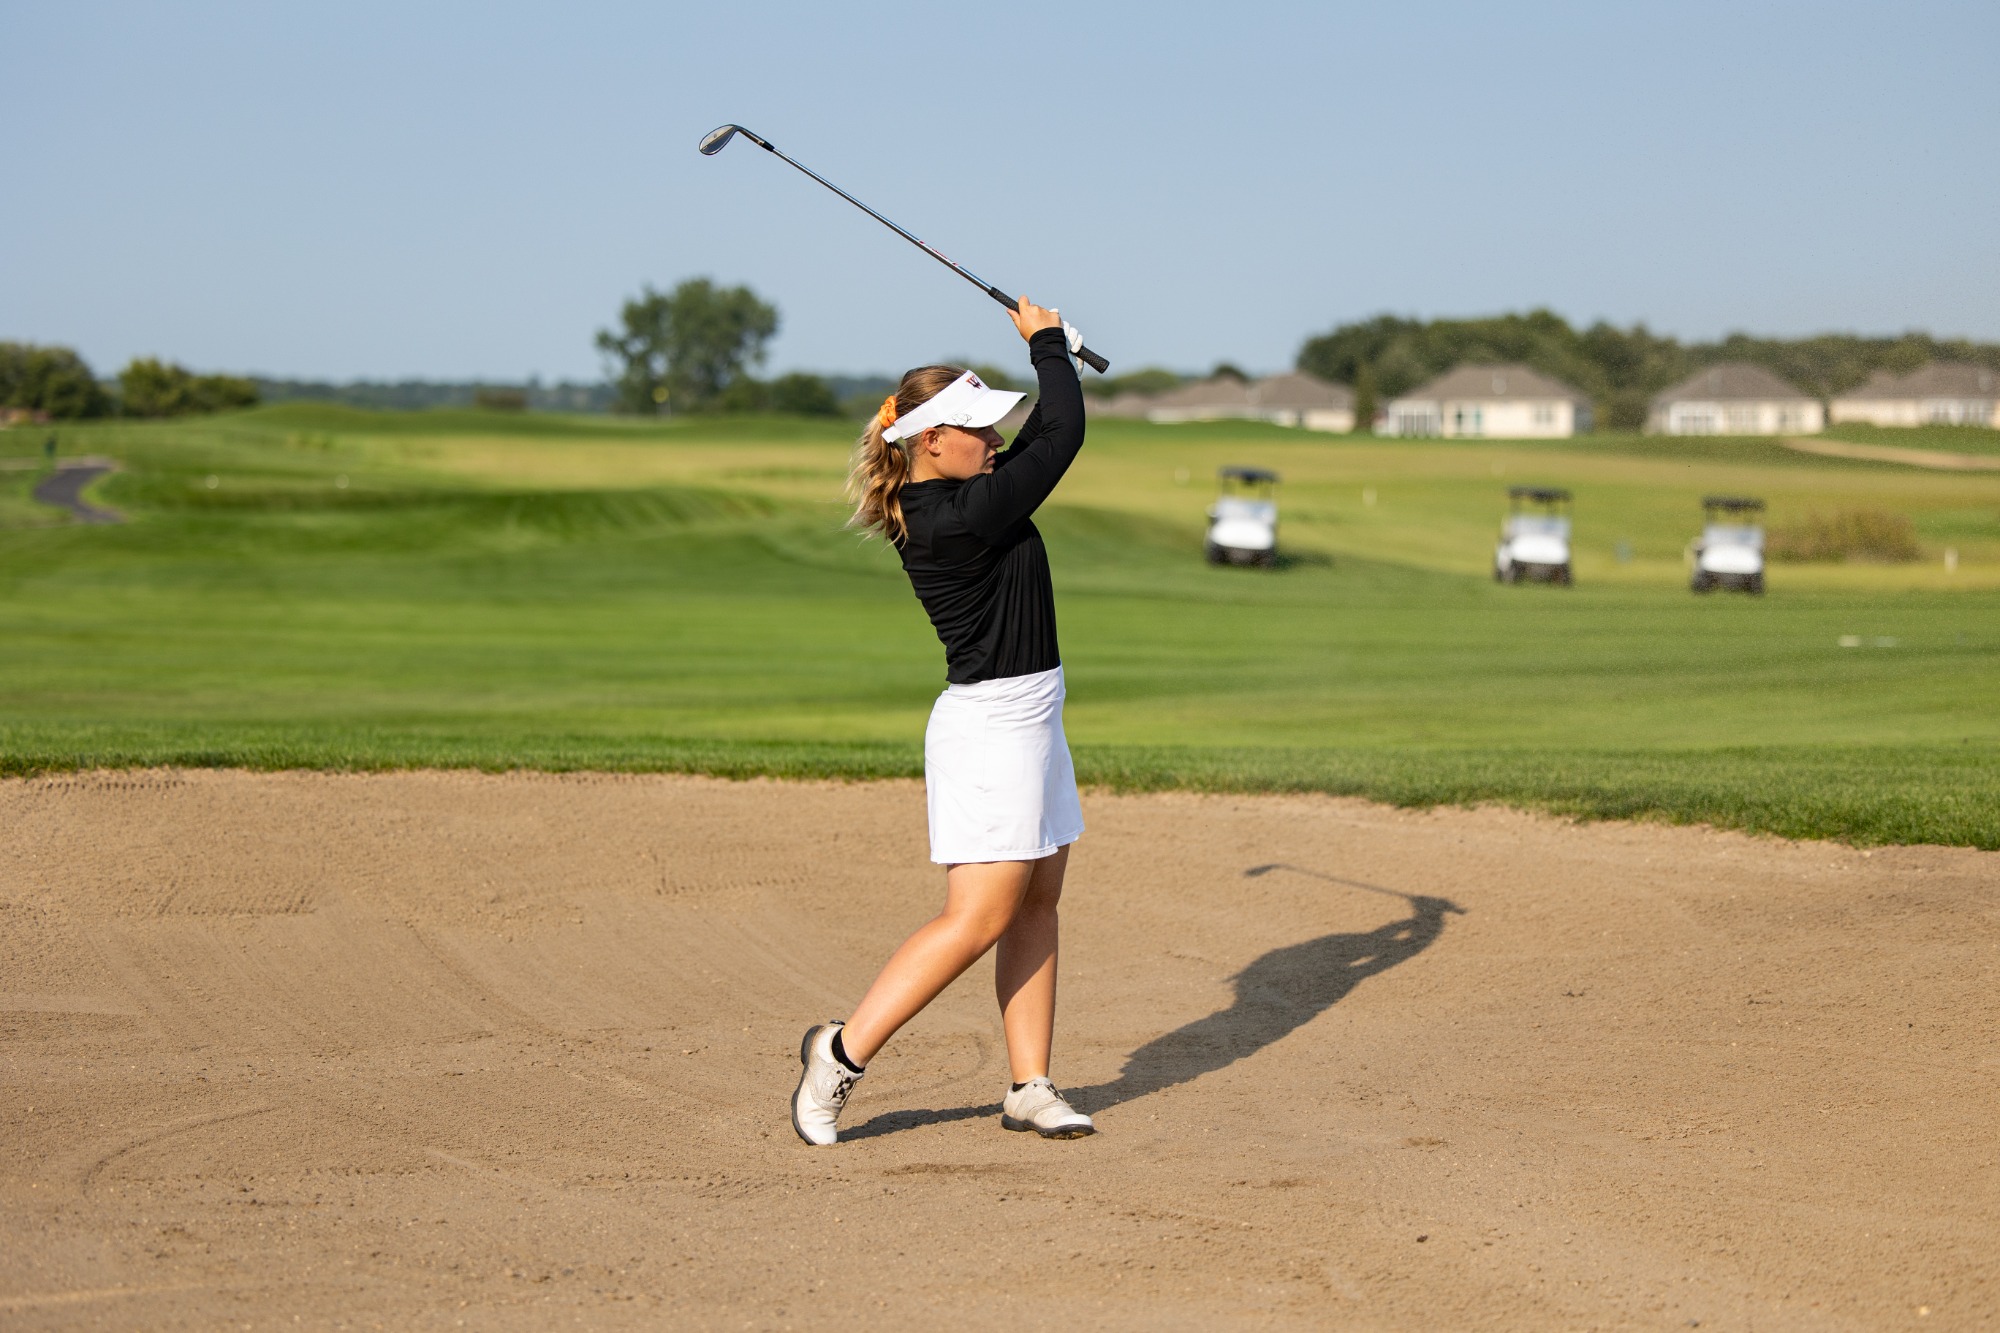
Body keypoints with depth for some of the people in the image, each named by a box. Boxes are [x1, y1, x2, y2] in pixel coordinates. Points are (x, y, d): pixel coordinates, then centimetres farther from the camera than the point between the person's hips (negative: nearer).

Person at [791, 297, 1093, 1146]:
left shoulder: (949, 501, 5)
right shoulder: (955, 520, -23)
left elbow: (1040, 442, 22)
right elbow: (1062, 437, -17)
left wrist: (1058, 358, 11)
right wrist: (1047, 342, -3)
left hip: (1025, 720, 10)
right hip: (992, 731, -10)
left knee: (1037, 901, 11)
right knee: (977, 918, -8)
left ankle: (1030, 1086, 16)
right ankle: (843, 1051, -1)